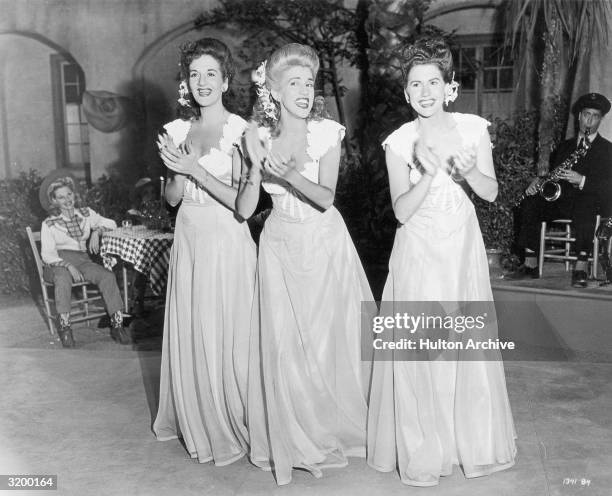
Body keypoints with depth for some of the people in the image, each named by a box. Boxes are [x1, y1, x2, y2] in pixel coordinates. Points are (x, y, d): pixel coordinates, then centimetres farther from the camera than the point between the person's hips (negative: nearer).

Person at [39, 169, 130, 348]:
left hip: (82, 259, 3)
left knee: (108, 276, -27)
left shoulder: (86, 214, 14)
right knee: (63, 279, -39)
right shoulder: (49, 224, 4)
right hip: (59, 263, -2)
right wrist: (68, 265, -21)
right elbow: (47, 254, -4)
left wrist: (97, 230, -8)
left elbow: (111, 224, 12)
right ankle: (64, 327, -27)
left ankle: (117, 324, -27)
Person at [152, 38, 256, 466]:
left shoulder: (239, 131, -8)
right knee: (187, 333, 13)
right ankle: (192, 419, 33)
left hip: (226, 242, -5)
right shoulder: (178, 130, 8)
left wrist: (196, 169, -19)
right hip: (188, 238, 6)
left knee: (225, 335, 2)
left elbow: (243, 202, -15)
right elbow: (172, 198, 10)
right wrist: (178, 174, -10)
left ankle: (230, 430, 21)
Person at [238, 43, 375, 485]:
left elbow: (325, 198, -17)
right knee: (283, 345, 2)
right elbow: (244, 209, -6)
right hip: (281, 246, 1)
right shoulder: (257, 136, -3)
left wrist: (289, 173, -32)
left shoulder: (327, 133, -8)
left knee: (330, 340, 5)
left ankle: (336, 429, 29)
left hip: (325, 245, -1)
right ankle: (295, 440, 22)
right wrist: (258, 168, -21)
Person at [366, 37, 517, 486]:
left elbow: (491, 192, 1)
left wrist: (469, 170, -19)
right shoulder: (400, 142, -7)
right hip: (419, 253, -2)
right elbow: (402, 211, -11)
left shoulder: (472, 128, -2)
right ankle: (421, 451, 20)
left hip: (463, 247, 2)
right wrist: (429, 172, -25)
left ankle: (472, 441, 32)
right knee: (418, 351, 1)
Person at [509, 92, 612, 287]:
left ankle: (580, 268, -38)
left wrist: (582, 180, -18)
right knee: (529, 203, -22)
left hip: (591, 200, -4)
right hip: (561, 199, 4)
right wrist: (539, 180, -2)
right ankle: (530, 265, -22)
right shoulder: (565, 146, 23)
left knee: (586, 205, -39)